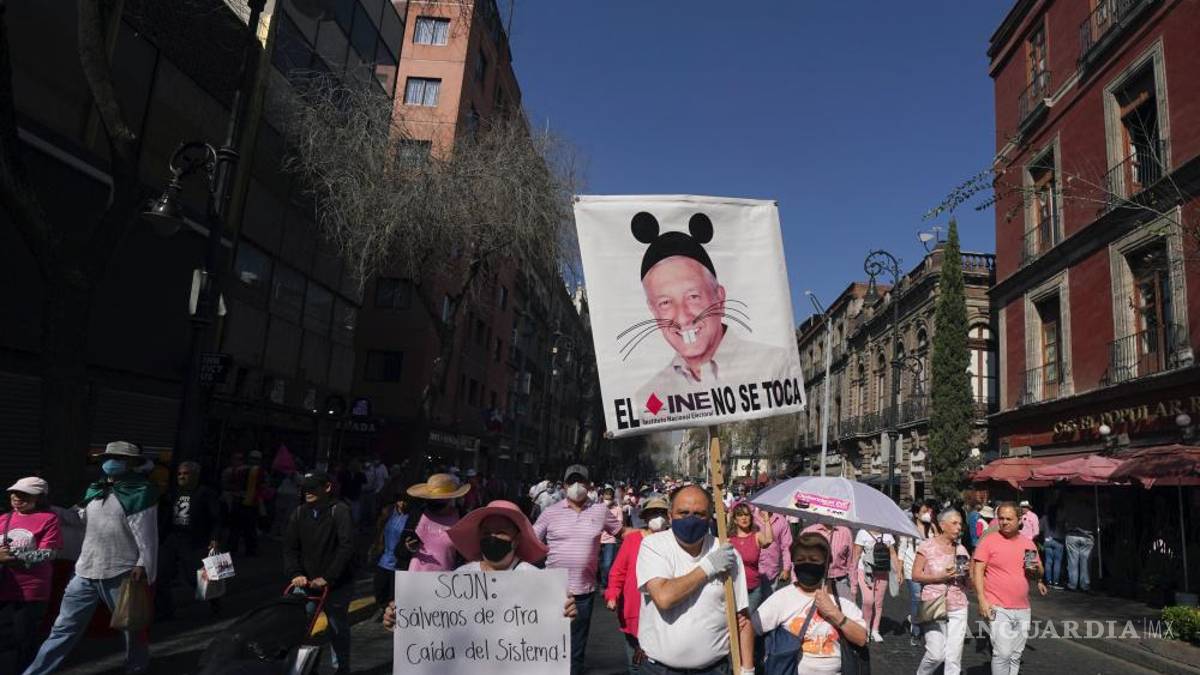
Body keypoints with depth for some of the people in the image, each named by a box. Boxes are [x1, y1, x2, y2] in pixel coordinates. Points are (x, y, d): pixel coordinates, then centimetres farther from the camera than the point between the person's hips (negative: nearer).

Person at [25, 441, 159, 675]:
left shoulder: (137, 493, -11)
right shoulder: (96, 491, 12)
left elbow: (147, 535, -15)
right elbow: (84, 521, 23)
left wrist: (144, 565, -22)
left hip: (121, 574, -6)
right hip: (85, 571, 6)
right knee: (63, 629, 10)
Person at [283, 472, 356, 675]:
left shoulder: (339, 511, -11)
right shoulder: (299, 513, 4)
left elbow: (346, 547, -17)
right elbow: (290, 547, 5)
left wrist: (327, 578, -19)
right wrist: (295, 574, -9)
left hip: (336, 584, -4)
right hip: (306, 582, 4)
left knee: (338, 628, 7)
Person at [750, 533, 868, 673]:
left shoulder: (841, 598, 4)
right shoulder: (782, 597, -2)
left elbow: (862, 639, -2)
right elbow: (749, 628, -5)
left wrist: (834, 613, -12)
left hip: (835, 670, 2)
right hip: (793, 670, -2)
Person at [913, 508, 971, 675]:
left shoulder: (961, 549, 9)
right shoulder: (927, 546, -5)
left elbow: (966, 583, 17)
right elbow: (915, 575, -6)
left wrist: (966, 574, -5)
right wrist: (940, 577, -17)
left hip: (958, 607, 4)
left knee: (954, 657, 1)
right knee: (936, 654, -6)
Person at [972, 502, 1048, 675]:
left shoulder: (1028, 543, 9)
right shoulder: (989, 541, -6)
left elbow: (1039, 573, 18)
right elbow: (978, 571, -8)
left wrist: (1036, 570, -6)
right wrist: (982, 600, -17)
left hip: (1023, 609, 5)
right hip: (998, 608, -5)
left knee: (1016, 656, 12)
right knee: (1002, 653, -12)